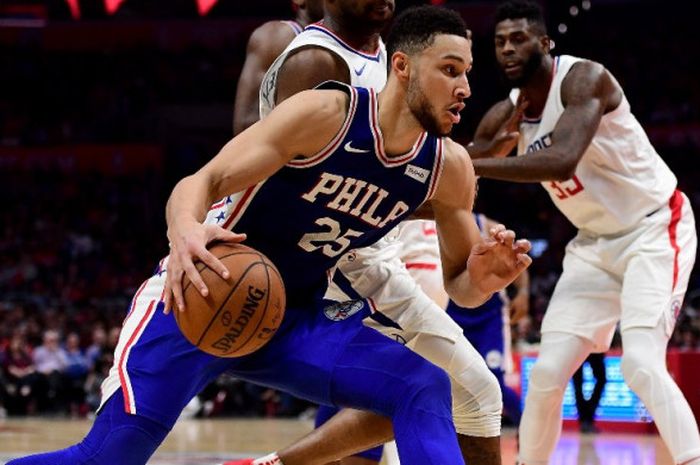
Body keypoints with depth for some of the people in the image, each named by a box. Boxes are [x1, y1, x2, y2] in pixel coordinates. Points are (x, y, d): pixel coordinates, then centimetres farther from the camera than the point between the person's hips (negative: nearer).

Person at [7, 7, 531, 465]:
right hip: (202, 295, -5)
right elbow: (203, 181, -22)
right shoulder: (326, 114, -20)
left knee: (425, 387, -15)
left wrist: (481, 278, -18)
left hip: (299, 318, 6)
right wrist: (185, 231, -46)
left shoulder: (449, 166, -4)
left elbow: (459, 283, 8)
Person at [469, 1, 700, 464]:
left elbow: (562, 162, -39)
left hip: (656, 228, -7)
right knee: (548, 372, 0)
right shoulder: (504, 116, -1)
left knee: (641, 364, -24)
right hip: (595, 244, 7)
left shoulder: (583, 78, -22)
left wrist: (472, 165, -40)